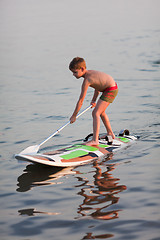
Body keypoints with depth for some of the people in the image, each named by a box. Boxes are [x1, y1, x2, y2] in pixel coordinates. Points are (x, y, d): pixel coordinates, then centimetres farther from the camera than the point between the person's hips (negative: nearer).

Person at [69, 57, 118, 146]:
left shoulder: (87, 80, -23)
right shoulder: (90, 72, 4)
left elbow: (81, 101, -19)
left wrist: (74, 116, -12)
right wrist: (94, 100, 8)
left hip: (111, 90, -10)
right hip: (112, 88, 10)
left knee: (96, 113, -17)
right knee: (101, 112, 27)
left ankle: (95, 140, -23)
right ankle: (110, 133, 43)